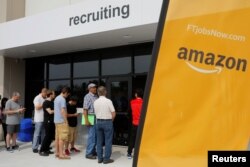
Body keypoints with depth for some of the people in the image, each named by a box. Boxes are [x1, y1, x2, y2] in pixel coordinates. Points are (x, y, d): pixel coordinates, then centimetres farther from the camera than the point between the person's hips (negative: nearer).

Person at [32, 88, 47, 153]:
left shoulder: (45, 99, 13)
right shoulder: (37, 98, -8)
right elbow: (37, 107, -19)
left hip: (45, 119, 7)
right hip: (39, 119, -7)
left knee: (44, 133, 12)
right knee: (37, 134, -3)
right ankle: (34, 148, 3)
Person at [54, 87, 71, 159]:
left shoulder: (56, 98, 14)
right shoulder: (62, 99, -16)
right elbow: (63, 111, -21)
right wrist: (66, 121, -16)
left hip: (56, 120, 10)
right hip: (61, 121, -10)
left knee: (57, 137, 12)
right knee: (62, 138, -5)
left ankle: (57, 152, 18)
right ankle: (61, 154, -3)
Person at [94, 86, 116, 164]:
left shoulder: (95, 102, 0)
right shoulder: (108, 101, -12)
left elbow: (96, 113, 4)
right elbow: (113, 114, -9)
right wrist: (110, 121, 7)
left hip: (98, 122, 4)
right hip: (107, 122, -4)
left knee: (99, 141, 11)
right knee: (108, 141, 4)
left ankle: (100, 158, 17)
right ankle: (106, 158, 6)